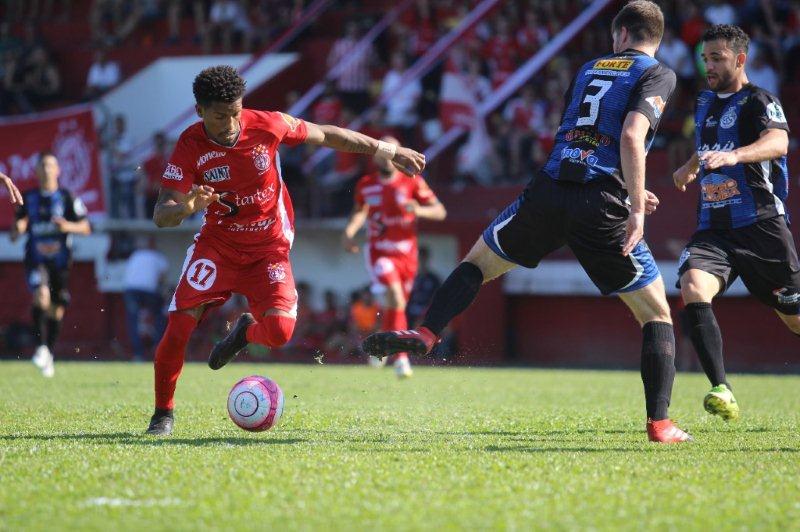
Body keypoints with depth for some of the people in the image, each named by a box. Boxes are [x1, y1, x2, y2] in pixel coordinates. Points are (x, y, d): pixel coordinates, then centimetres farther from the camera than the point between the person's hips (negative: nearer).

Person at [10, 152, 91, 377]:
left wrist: (68, 226, -17)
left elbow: (86, 227, 2)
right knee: (41, 295, -26)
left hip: (60, 259, 0)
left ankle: (49, 353, 20)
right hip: (35, 258, 0)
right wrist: (17, 230, -7)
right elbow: (17, 228, 17)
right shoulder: (28, 198, 8)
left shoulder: (67, 198, 2)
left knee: (57, 309, 4)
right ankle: (41, 347, -25)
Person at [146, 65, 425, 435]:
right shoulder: (190, 147, -17)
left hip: (269, 248, 1)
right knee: (178, 325, -16)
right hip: (217, 244, 0)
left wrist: (386, 150, 8)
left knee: (279, 331, -20)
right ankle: (163, 413, 6)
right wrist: (185, 208, -44)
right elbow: (160, 216, -20)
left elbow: (325, 135, 3)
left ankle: (245, 331, 19)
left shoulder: (267, 126, -14)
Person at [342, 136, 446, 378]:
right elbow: (359, 211, 19)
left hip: (406, 254, 1)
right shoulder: (365, 185, 3)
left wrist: (419, 210, -24)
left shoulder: (413, 182, -3)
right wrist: (349, 232, 1)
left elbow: (440, 212, -4)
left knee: (397, 305, 11)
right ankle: (401, 357, -21)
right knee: (396, 299, -22)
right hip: (379, 252, -1)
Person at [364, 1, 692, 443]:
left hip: (548, 191, 4)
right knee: (656, 314, 8)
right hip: (601, 206, -4)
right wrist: (635, 208, -13)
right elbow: (632, 137, -12)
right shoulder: (658, 75, 5)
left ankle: (424, 334, 4)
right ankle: (659, 422, -1)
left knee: (478, 261, 25)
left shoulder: (589, 69, 23)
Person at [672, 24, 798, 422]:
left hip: (762, 227, -5)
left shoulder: (759, 102, -7)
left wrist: (733, 155, -47)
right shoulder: (705, 102, 15)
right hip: (712, 230, 5)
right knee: (693, 289, -25)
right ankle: (721, 390, -32)